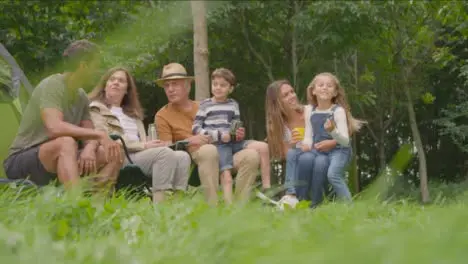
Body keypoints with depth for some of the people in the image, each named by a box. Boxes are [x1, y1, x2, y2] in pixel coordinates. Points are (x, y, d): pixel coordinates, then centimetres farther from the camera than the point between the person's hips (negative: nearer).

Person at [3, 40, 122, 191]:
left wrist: (89, 149, -19)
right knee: (67, 142, -36)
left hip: (59, 164, 8)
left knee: (112, 154, -6)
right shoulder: (51, 86, -17)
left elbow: (89, 136, 5)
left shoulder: (81, 96, 7)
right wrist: (101, 135, -33)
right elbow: (55, 128, -33)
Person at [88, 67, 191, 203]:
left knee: (182, 156, -18)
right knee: (165, 153, -31)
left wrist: (148, 144, -4)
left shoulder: (133, 112, 31)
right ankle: (159, 206, -41)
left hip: (141, 155, 7)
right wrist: (143, 146, -14)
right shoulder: (96, 109, 9)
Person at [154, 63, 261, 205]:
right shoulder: (162, 116, 8)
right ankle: (212, 205, -40)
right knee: (208, 149, -39)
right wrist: (189, 141, -19)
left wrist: (235, 136, 3)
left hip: (220, 156, 5)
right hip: (192, 157, -5)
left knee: (251, 155, -22)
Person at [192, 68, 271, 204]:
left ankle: (266, 188, -9)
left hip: (233, 141, 4)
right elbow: (196, 128, -2)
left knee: (263, 147, -13)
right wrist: (219, 135, -10)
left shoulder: (233, 104, 18)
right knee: (226, 176, -21)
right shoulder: (205, 104, 5)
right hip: (217, 144, -4)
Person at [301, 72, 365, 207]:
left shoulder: (338, 111, -9)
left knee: (333, 174, -28)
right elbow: (308, 135, 11)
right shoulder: (309, 110, 6)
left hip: (338, 150, -6)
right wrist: (306, 144, -12)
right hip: (318, 151, 6)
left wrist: (332, 131, -33)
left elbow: (345, 141, -14)